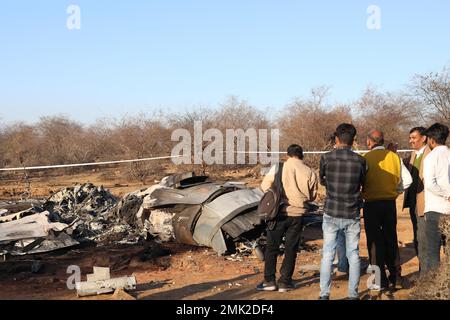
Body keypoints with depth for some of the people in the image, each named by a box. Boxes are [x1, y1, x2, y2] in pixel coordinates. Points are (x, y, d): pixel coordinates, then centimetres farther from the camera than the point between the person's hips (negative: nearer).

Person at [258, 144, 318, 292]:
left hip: (279, 212, -1)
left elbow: (265, 185, -1)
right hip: (298, 215, 1)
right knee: (291, 249, 10)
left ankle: (269, 281, 10)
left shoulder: (279, 168, -6)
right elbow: (312, 196, 5)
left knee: (272, 247, 9)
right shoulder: (310, 172, -2)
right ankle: (285, 281, 14)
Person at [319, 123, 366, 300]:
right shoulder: (360, 160, -4)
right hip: (352, 215, 1)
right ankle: (353, 294, 14)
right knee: (353, 255, 10)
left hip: (331, 213, 0)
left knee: (327, 255, 5)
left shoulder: (326, 158, -6)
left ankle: (324, 294, 5)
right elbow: (362, 183, 10)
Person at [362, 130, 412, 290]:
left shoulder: (366, 158, -12)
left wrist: (362, 195, 8)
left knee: (375, 241, 4)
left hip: (371, 203, -4)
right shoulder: (394, 157, 0)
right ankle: (394, 276, 23)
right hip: (390, 203, 4)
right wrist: (395, 191, 12)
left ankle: (381, 281, 5)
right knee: (391, 239, 16)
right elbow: (407, 180, 0)